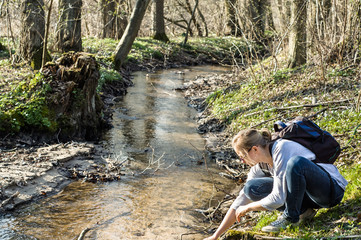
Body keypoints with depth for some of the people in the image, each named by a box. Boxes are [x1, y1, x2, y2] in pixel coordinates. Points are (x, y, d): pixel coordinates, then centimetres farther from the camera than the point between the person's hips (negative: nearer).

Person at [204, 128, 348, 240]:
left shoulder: (282, 149, -24)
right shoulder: (260, 166, 1)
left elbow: (277, 199, -27)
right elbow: (241, 200, 4)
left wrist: (247, 208, -11)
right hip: (307, 194, 7)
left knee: (296, 162, -37)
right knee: (251, 188, -7)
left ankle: (291, 216, -16)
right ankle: (302, 211, -2)